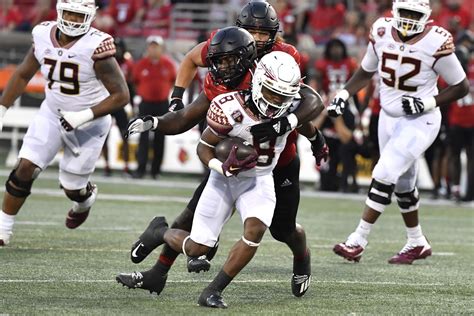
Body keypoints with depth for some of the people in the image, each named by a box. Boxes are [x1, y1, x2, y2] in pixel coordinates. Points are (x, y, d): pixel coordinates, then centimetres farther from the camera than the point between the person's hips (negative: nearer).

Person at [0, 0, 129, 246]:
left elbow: (121, 95, -23)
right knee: (25, 169, -9)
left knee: (72, 188, 7)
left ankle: (86, 199, 45)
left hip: (88, 124, -4)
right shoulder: (43, 35, -10)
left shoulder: (96, 46, -27)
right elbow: (23, 74, 8)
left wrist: (83, 116, -30)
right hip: (52, 114, 4)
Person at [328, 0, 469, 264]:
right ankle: (417, 243, 31)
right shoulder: (382, 34, -6)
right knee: (403, 184, 15)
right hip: (389, 118, 6)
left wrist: (429, 102, -20)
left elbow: (462, 86, -8)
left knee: (385, 175, -15)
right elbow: (366, 72, 13)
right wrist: (344, 95, 0)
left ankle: (358, 241, -9)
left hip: (419, 122, -6)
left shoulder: (436, 44, -19)